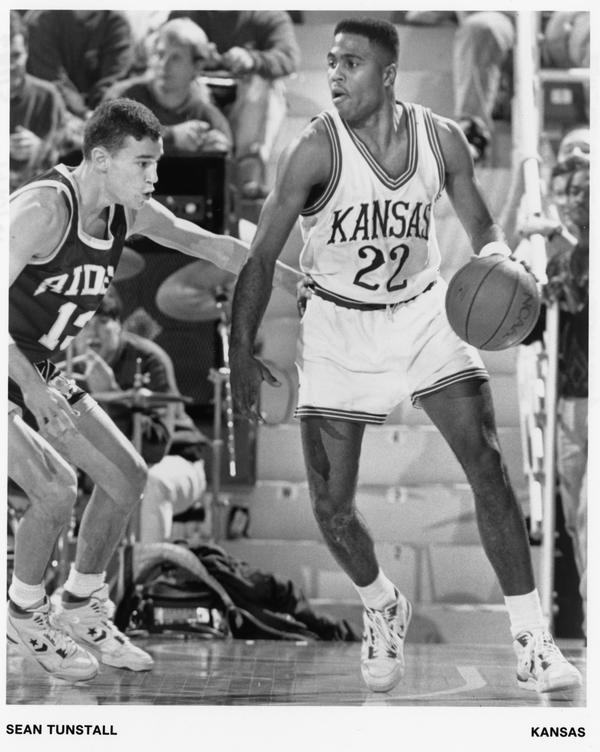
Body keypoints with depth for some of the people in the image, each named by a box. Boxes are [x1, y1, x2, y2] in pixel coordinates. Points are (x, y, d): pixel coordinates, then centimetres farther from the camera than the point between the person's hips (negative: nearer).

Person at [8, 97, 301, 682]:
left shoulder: (129, 212, -4)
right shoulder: (43, 207, -28)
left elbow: (213, 247, 8)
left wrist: (305, 283, 8)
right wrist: (33, 388, -43)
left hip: (38, 372, 9)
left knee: (126, 477, 7)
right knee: (55, 487, -23)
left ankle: (81, 611, 24)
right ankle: (24, 617, 1)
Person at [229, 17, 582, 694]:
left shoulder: (440, 139, -8)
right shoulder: (316, 151, -17)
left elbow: (479, 226, 7)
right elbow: (261, 255, -11)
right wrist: (241, 354, -12)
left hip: (424, 315, 2)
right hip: (339, 327, -1)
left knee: (488, 467, -12)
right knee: (331, 508, -2)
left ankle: (532, 644, -7)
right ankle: (382, 608, 30)